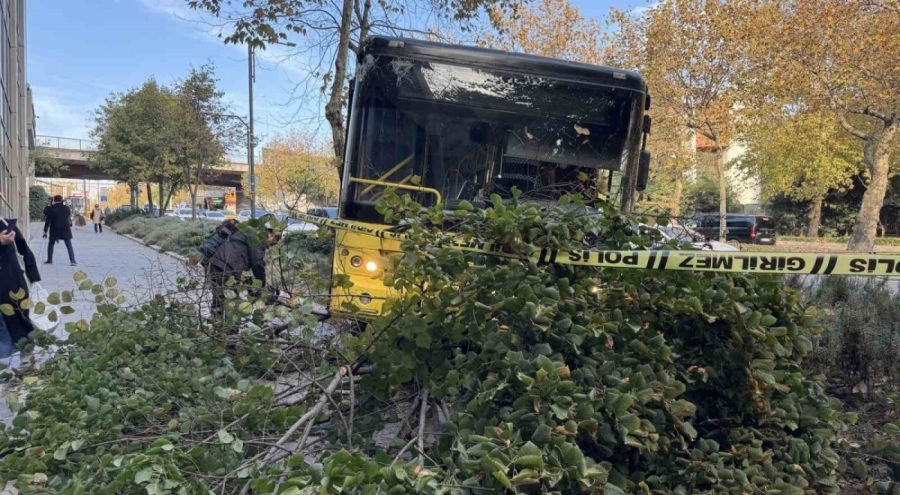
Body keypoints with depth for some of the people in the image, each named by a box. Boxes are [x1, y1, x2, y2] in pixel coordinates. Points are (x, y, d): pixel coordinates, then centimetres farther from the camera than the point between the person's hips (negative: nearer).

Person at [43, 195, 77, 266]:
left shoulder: (51, 209, -5)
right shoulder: (66, 208, 0)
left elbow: (48, 221, -5)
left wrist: (45, 231, -1)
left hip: (54, 231, -1)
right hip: (65, 230, 1)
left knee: (51, 244, 17)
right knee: (69, 245, 1)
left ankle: (49, 260, 19)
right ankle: (72, 260, -8)